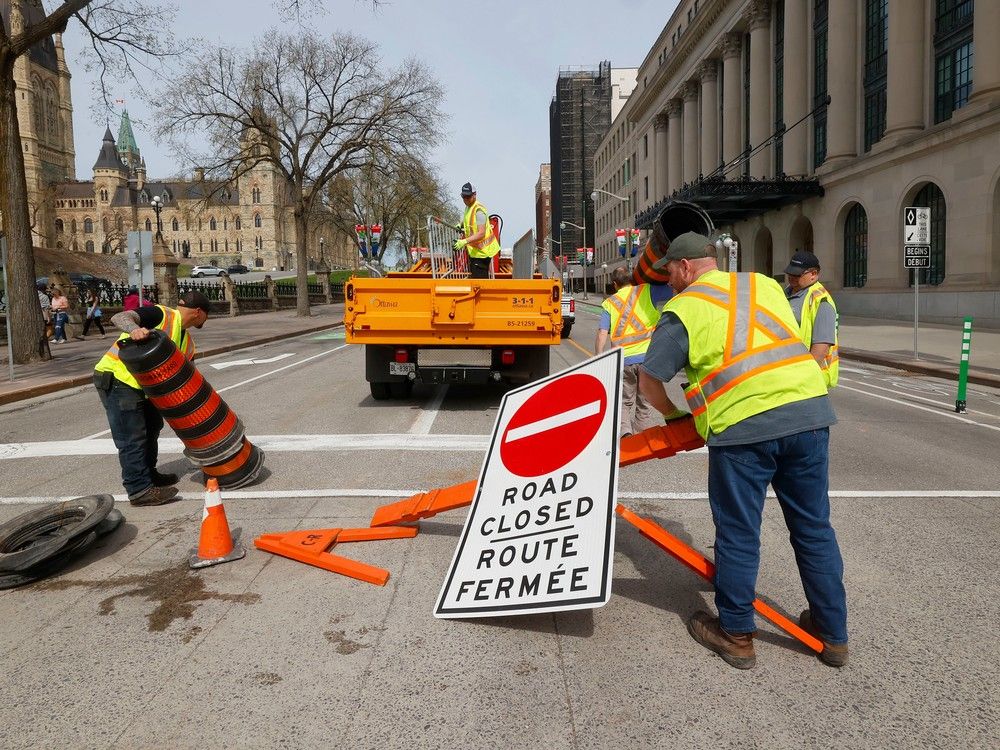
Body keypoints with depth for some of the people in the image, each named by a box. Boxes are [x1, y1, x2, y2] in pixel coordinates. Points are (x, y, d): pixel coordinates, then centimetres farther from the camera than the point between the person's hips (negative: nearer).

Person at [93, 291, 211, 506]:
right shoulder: (162, 315, -14)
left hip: (141, 384, 10)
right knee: (132, 436, -9)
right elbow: (120, 317, -26)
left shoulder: (187, 342, 11)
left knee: (152, 424, 20)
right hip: (115, 377, -10)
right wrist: (134, 329, -48)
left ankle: (148, 474, 35)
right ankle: (139, 490, -3)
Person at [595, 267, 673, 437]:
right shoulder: (647, 291, 5)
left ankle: (624, 431, -5)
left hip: (623, 359, 1)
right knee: (645, 406, 12)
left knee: (624, 402, 17)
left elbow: (602, 334, 1)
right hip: (648, 357, -1)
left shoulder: (609, 303, 9)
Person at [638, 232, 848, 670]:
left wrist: (672, 415, 22)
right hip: (810, 409, 6)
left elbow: (649, 379, 4)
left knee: (738, 534, 9)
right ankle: (832, 634, 28)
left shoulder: (683, 308, 4)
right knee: (814, 529, 16)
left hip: (743, 424, -5)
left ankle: (736, 635, 22)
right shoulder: (765, 284, 21)